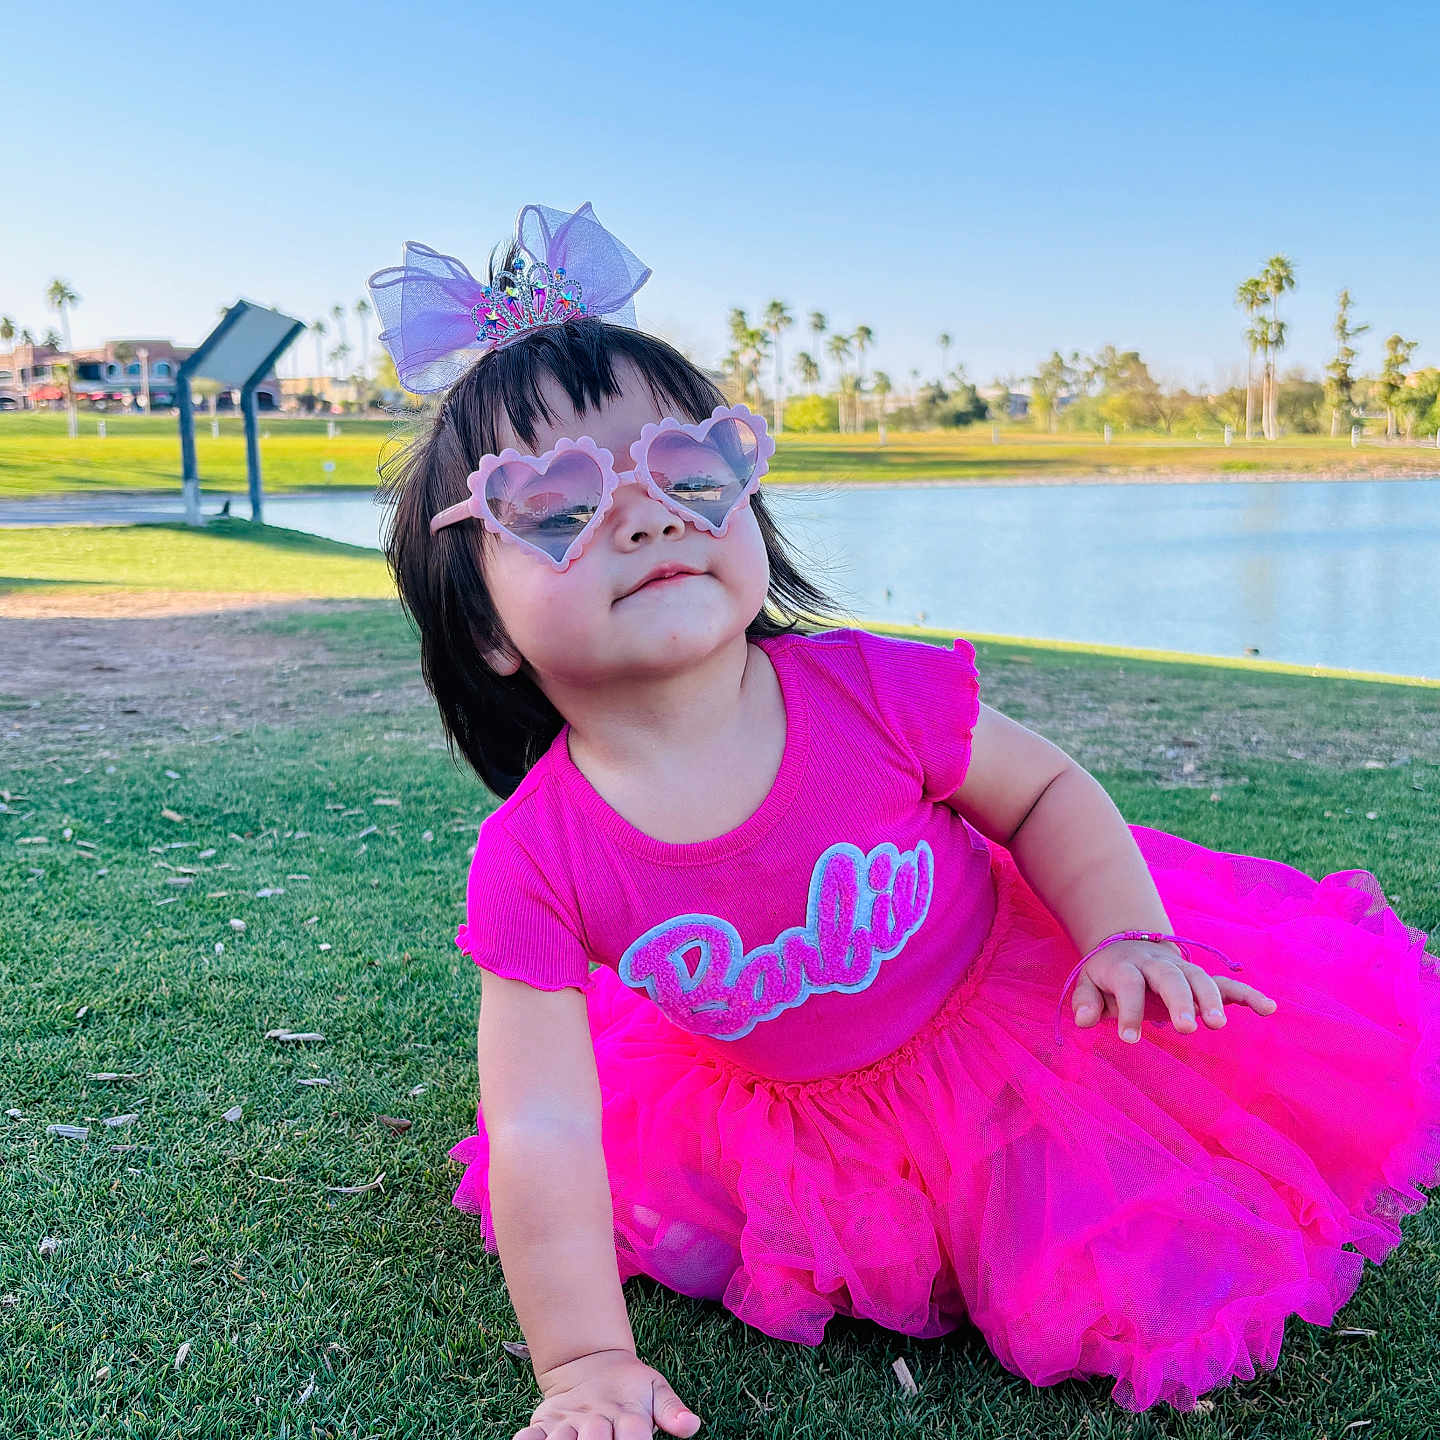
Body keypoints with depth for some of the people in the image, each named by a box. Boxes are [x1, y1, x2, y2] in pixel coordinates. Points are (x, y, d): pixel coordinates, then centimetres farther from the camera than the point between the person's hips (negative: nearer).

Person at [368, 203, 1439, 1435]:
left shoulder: (873, 693, -28)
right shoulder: (535, 861, -26)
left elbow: (1043, 791, -9)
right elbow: (539, 1130, -22)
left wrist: (1128, 937, -24)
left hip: (1010, 1001, -2)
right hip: (785, 1111, 3)